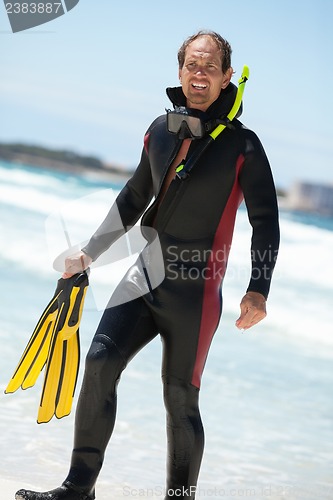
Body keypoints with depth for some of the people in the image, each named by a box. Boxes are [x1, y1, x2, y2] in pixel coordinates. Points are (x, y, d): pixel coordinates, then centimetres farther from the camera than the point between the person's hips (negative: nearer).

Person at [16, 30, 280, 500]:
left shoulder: (241, 145, -4)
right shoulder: (161, 130, 10)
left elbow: (265, 222, -3)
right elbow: (132, 200, 21)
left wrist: (258, 289, -14)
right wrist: (89, 253, 21)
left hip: (195, 291, -5)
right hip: (145, 275, 5)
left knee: (180, 396, -2)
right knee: (101, 361, -8)